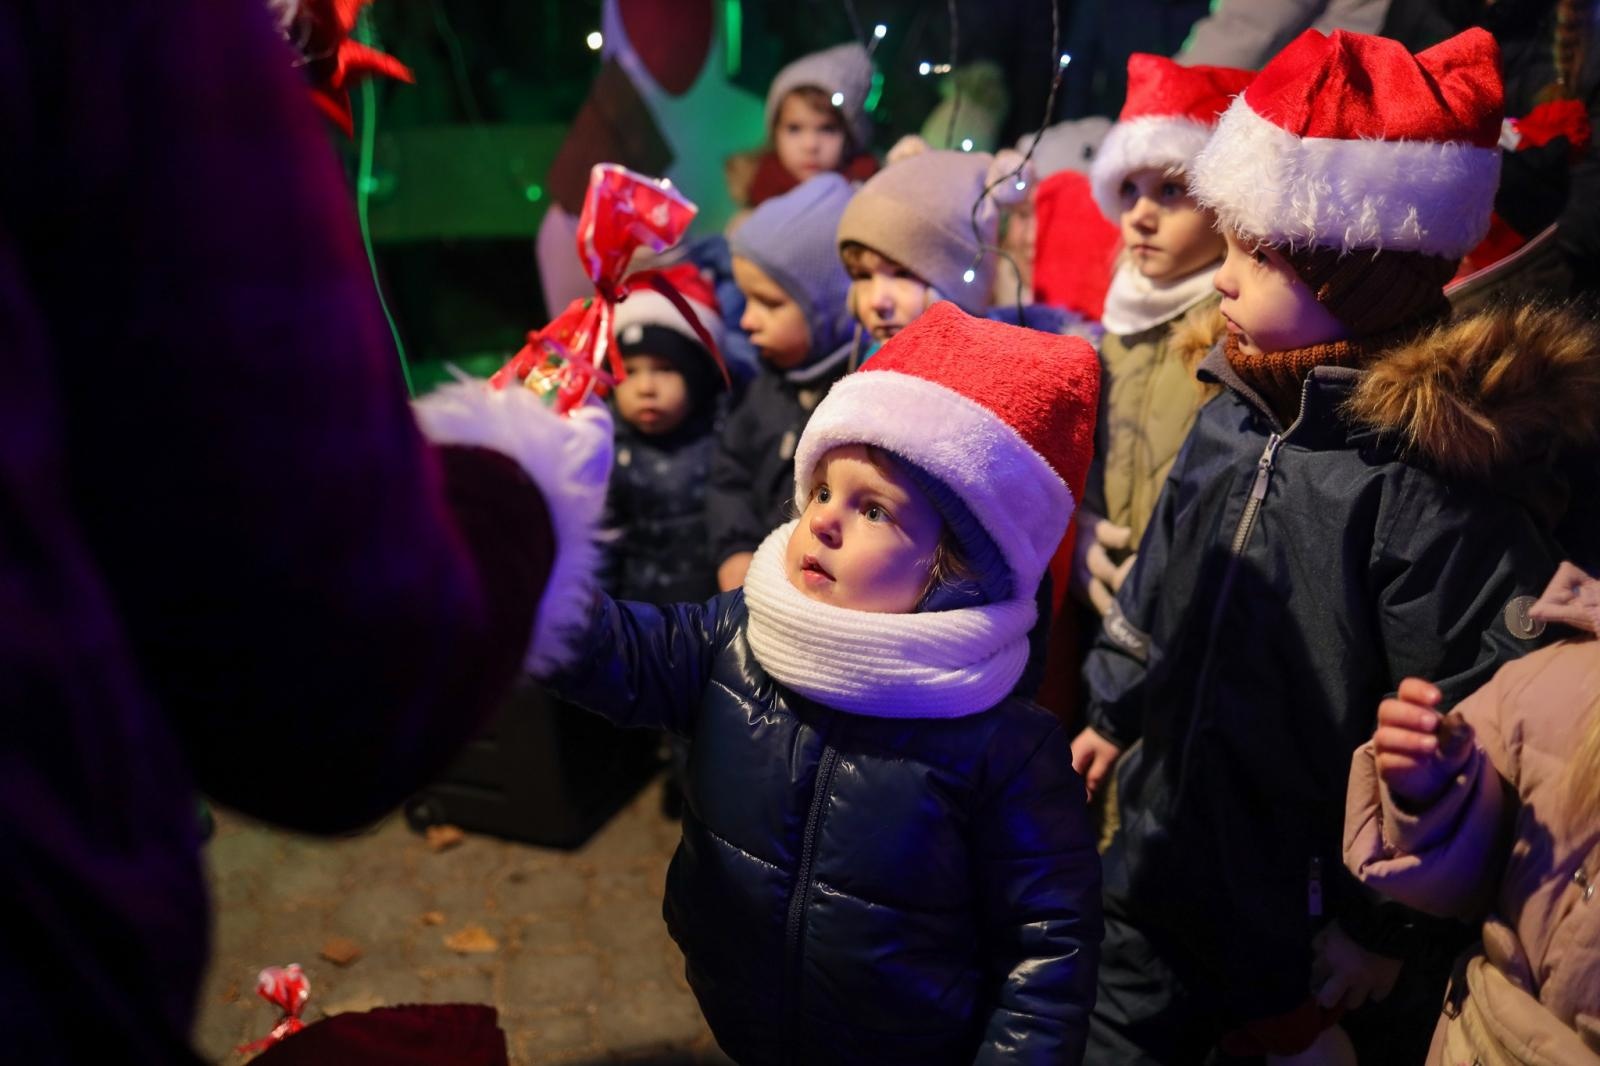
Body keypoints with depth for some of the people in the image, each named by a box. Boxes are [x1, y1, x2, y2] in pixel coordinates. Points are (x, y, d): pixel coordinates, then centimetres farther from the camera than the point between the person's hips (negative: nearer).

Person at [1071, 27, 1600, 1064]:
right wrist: (1114, 713, 22)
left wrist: (1384, 927, -14)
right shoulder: (1235, 417, -1)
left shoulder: (1441, 473, -25)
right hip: (1162, 867, 7)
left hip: (1316, 933, -7)